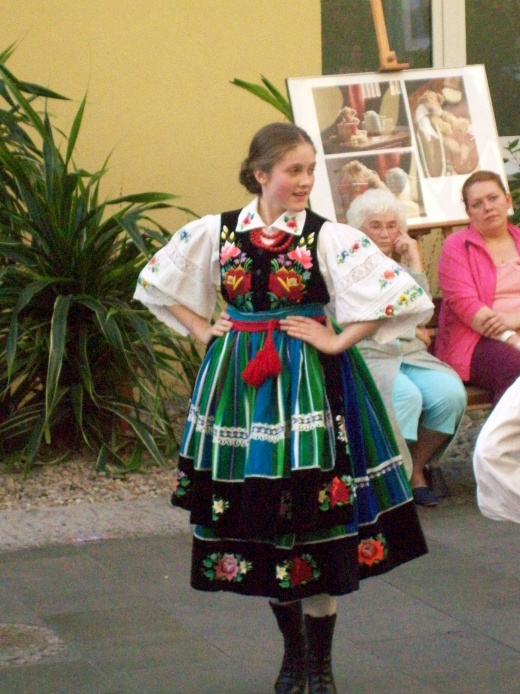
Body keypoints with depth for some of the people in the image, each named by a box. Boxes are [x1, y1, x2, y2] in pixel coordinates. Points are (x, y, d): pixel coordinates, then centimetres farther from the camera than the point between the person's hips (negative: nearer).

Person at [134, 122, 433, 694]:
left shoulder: (329, 237, -8)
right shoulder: (215, 232, 1)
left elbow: (402, 295, -13)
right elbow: (155, 283, 17)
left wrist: (337, 341, -11)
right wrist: (202, 331, 7)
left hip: (307, 385, -3)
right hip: (239, 384, 3)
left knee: (314, 522, -3)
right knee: (260, 521, 9)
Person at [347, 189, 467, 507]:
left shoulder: (402, 267, 21)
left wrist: (415, 262, 3)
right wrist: (407, 328, -1)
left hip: (410, 354, 6)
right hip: (368, 356, -5)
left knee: (451, 392, -23)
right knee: (406, 396, -34)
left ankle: (416, 468, -7)